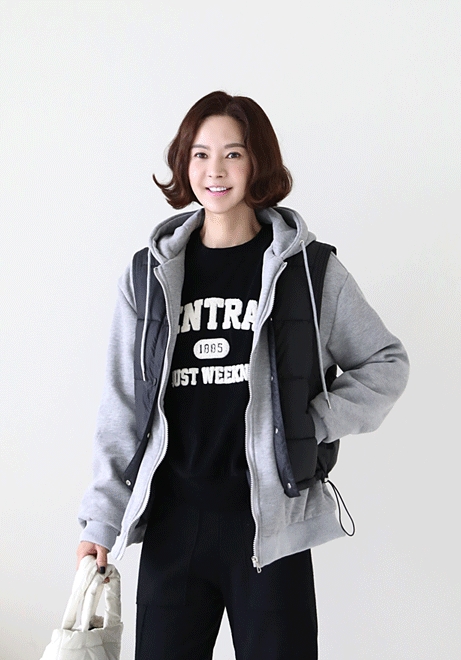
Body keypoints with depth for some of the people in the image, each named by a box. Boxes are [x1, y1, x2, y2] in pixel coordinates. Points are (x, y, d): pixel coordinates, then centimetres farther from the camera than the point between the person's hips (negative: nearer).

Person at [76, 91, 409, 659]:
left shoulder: (309, 269, 0)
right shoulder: (151, 273, 6)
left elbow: (386, 362, 9)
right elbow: (122, 405, 6)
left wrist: (316, 423, -6)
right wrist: (101, 521, 2)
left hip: (270, 522, -2)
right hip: (171, 523, 2)